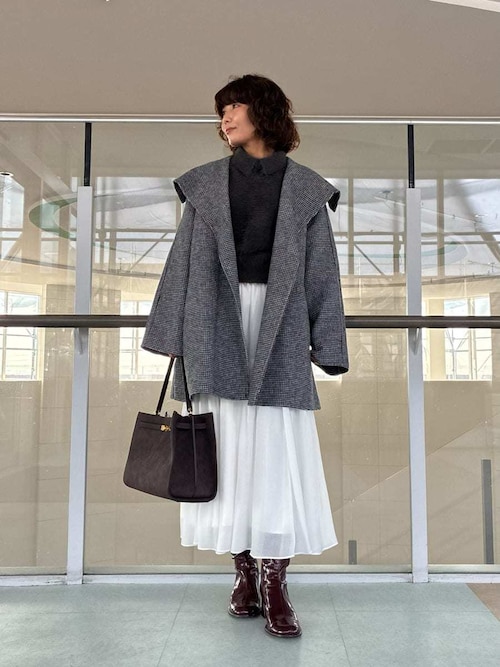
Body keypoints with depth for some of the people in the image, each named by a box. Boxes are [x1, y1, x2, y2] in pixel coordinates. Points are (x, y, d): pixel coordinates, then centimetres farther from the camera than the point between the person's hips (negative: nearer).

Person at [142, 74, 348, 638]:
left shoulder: (305, 187, 9)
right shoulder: (206, 183, 12)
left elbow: (321, 271, 6)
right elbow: (184, 262, 9)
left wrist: (326, 346, 1)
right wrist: (177, 335, 3)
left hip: (280, 329, -1)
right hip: (219, 328, 1)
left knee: (279, 450, -4)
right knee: (227, 452, 1)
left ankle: (275, 584, 5)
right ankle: (244, 572, 15)